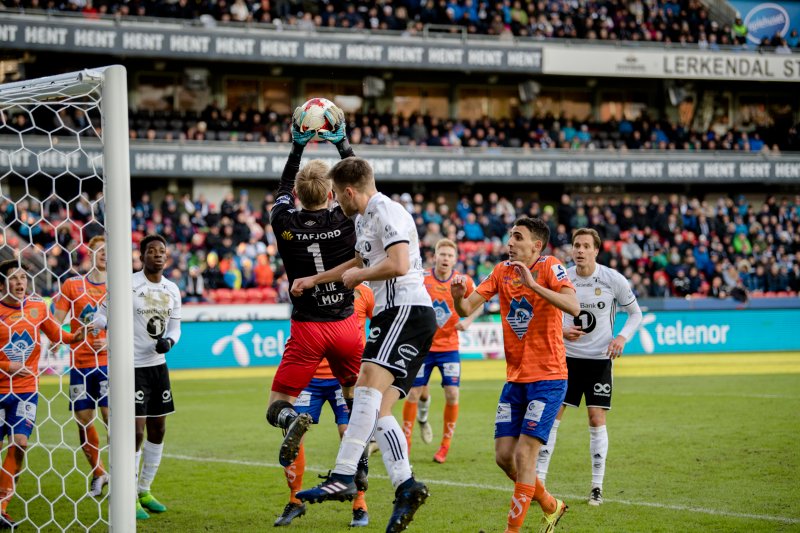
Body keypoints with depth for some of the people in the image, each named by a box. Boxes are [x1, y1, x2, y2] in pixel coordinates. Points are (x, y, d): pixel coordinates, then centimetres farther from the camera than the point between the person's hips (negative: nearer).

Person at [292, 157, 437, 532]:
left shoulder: (387, 212, -8)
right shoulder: (364, 219, 24)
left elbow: (398, 264, -23)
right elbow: (361, 261, 44)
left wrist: (358, 276, -7)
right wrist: (314, 280, 49)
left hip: (407, 311, -11)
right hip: (393, 316, 11)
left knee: (369, 383, -26)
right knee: (378, 410, 0)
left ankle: (343, 477, -36)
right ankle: (405, 487, -8)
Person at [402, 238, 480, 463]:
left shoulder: (464, 282, -5)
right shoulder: (421, 279, -8)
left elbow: (478, 304, 11)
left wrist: (468, 321, -5)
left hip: (449, 347, 0)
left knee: (452, 394, -7)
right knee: (413, 393, -1)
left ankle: (445, 446, 5)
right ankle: (406, 442, 15)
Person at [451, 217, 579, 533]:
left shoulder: (549, 268, -11)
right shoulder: (502, 271, 6)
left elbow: (573, 307, -27)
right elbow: (467, 310, 1)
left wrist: (532, 284, -34)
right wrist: (458, 296, -21)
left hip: (547, 378, -6)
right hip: (515, 379, 7)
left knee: (524, 454, -12)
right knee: (504, 455, 5)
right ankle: (550, 507, 27)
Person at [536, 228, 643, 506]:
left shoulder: (614, 280, -6)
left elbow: (635, 313, 4)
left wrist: (622, 337, -13)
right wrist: (562, 330, -11)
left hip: (600, 358, -1)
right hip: (567, 357, 1)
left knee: (597, 420, -3)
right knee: (551, 416, -3)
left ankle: (597, 486, 7)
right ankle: (538, 480, 3)